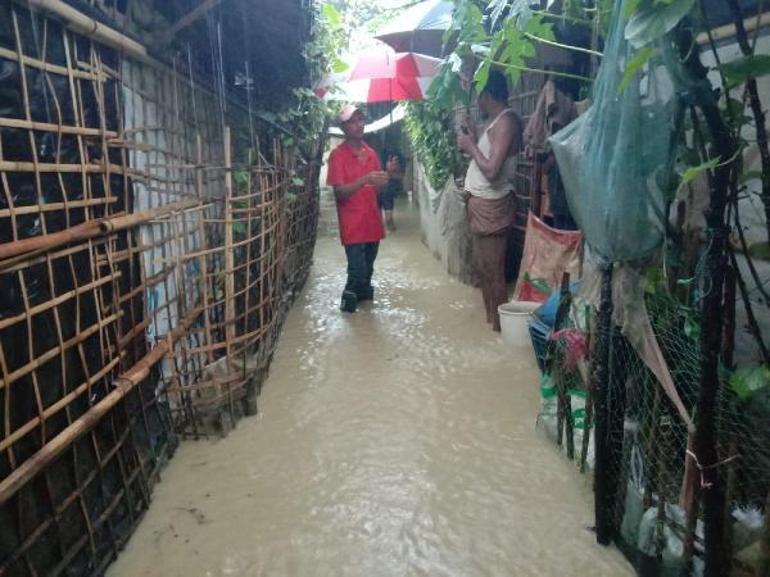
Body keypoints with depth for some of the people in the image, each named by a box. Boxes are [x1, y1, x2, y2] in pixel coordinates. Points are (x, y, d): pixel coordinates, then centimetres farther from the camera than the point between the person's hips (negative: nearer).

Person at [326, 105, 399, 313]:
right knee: (358, 271, -8)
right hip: (352, 224, -6)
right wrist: (365, 180, -27)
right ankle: (350, 295, 18)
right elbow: (340, 192, -14)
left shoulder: (371, 153, 12)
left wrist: (387, 174, -4)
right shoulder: (338, 154, -7)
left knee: (368, 270, 11)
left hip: (372, 221, 6)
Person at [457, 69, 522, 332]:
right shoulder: (497, 121, 13)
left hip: (491, 206, -10)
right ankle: (490, 317, 29)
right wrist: (474, 140, 12)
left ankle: (500, 325, 8)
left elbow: (492, 170, -26)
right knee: (481, 265, 17)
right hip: (480, 204, 10)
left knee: (493, 271, -2)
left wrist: (471, 146, -13)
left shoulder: (506, 121, -17)